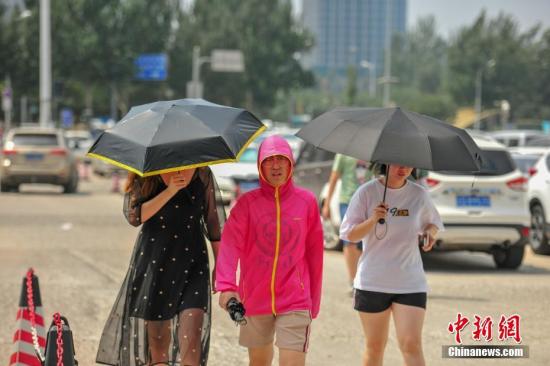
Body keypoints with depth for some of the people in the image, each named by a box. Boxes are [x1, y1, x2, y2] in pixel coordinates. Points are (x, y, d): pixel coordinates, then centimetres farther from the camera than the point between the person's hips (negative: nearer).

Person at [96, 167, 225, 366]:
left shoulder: (203, 175, 0)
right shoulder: (144, 178, -4)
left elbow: (213, 219, 8)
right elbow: (133, 216, -17)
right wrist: (170, 191, -24)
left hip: (193, 261, 0)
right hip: (154, 259, 0)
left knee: (193, 323, -17)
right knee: (157, 329, 4)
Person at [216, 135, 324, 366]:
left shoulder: (307, 201, 0)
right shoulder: (247, 203, -3)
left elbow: (314, 252, 5)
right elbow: (230, 244, -16)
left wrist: (314, 301, 9)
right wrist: (226, 286, -32)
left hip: (295, 301, -1)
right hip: (255, 299, 2)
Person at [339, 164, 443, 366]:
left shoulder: (419, 194, 1)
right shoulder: (367, 192, -5)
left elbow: (433, 223, 18)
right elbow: (350, 234, -5)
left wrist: (430, 233, -6)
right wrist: (373, 220, -24)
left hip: (410, 283, 0)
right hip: (372, 282, 0)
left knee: (411, 345, -13)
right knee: (375, 346, 11)